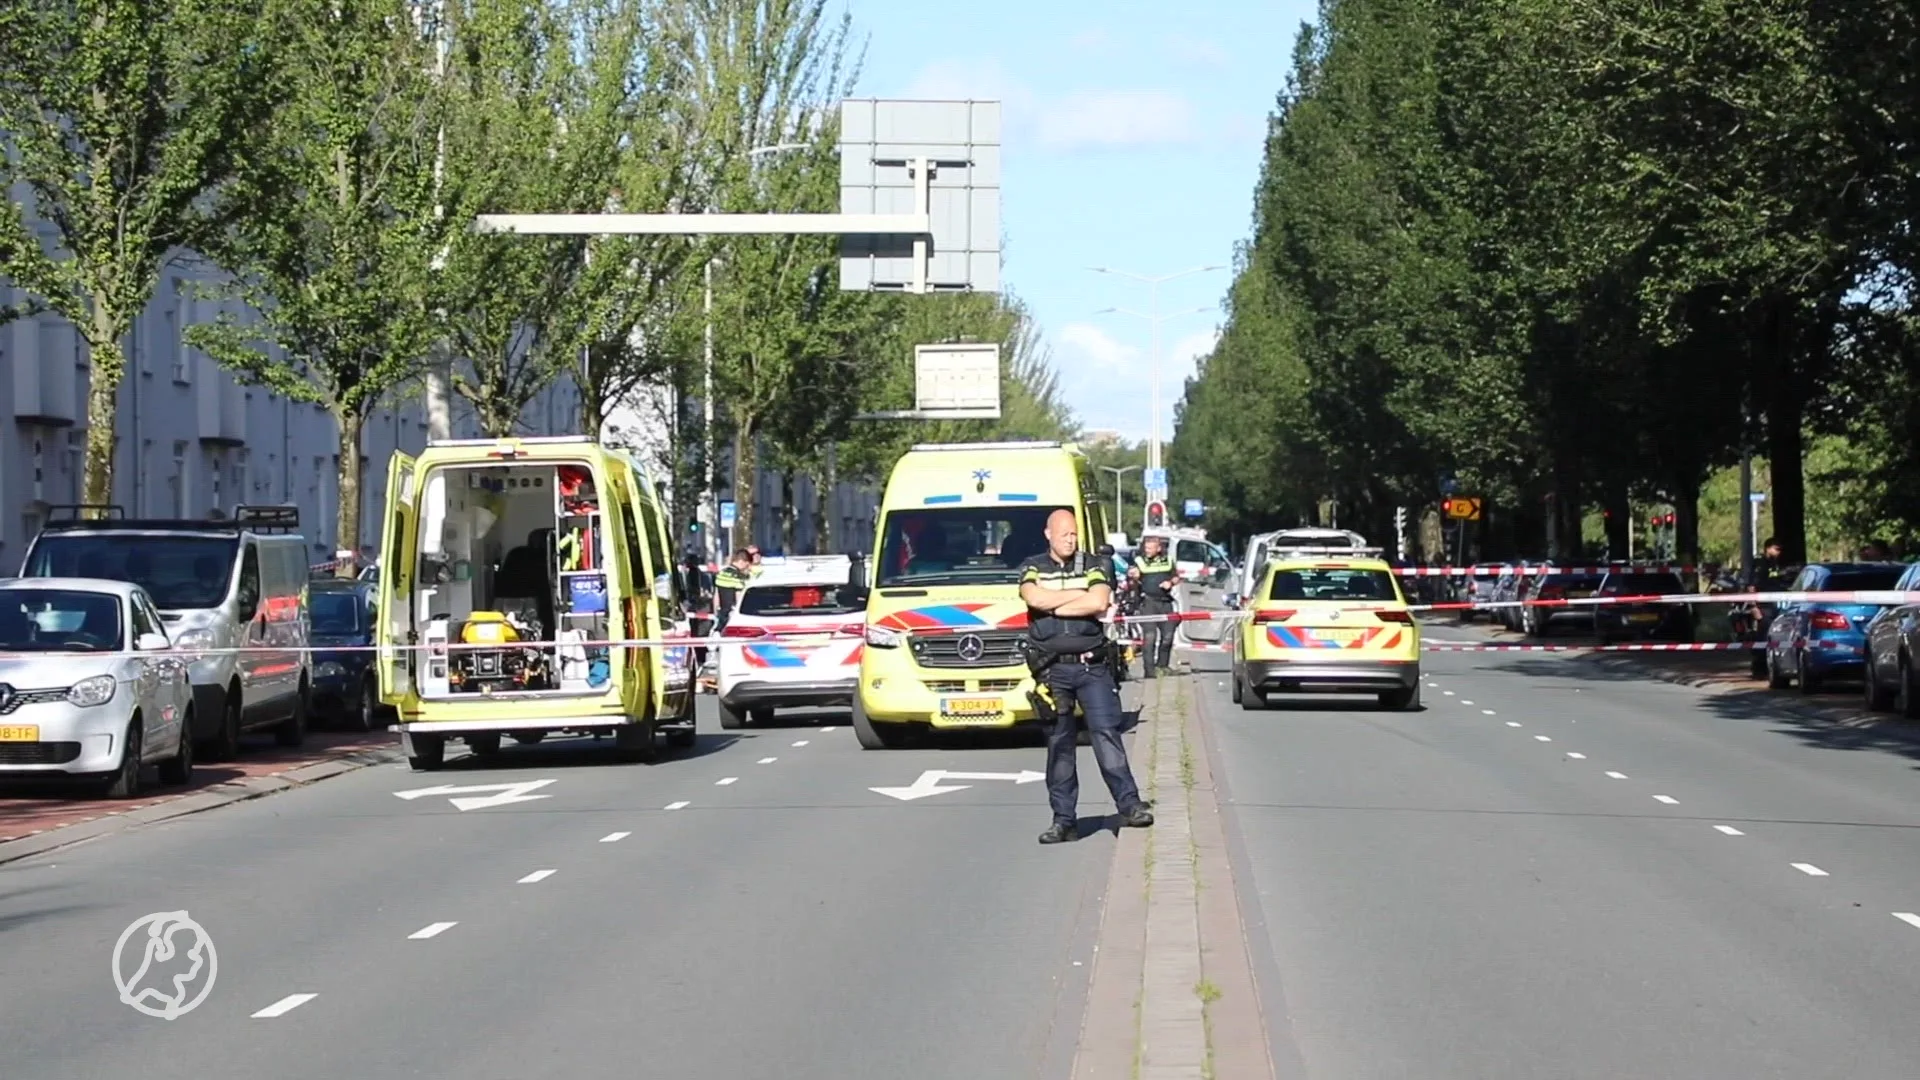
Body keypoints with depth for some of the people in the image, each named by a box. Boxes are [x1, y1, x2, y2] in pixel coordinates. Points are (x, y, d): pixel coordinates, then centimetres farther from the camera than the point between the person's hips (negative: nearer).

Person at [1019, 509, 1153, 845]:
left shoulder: (1092, 566, 10)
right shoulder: (1033, 568, 10)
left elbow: (1100, 603, -9)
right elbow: (1035, 598, -13)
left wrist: (1054, 607, -7)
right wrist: (1080, 595, -6)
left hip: (1091, 665, -1)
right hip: (1052, 669, 1)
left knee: (1106, 733, -10)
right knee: (1059, 743, 4)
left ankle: (1129, 804, -12)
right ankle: (1064, 819, 7)